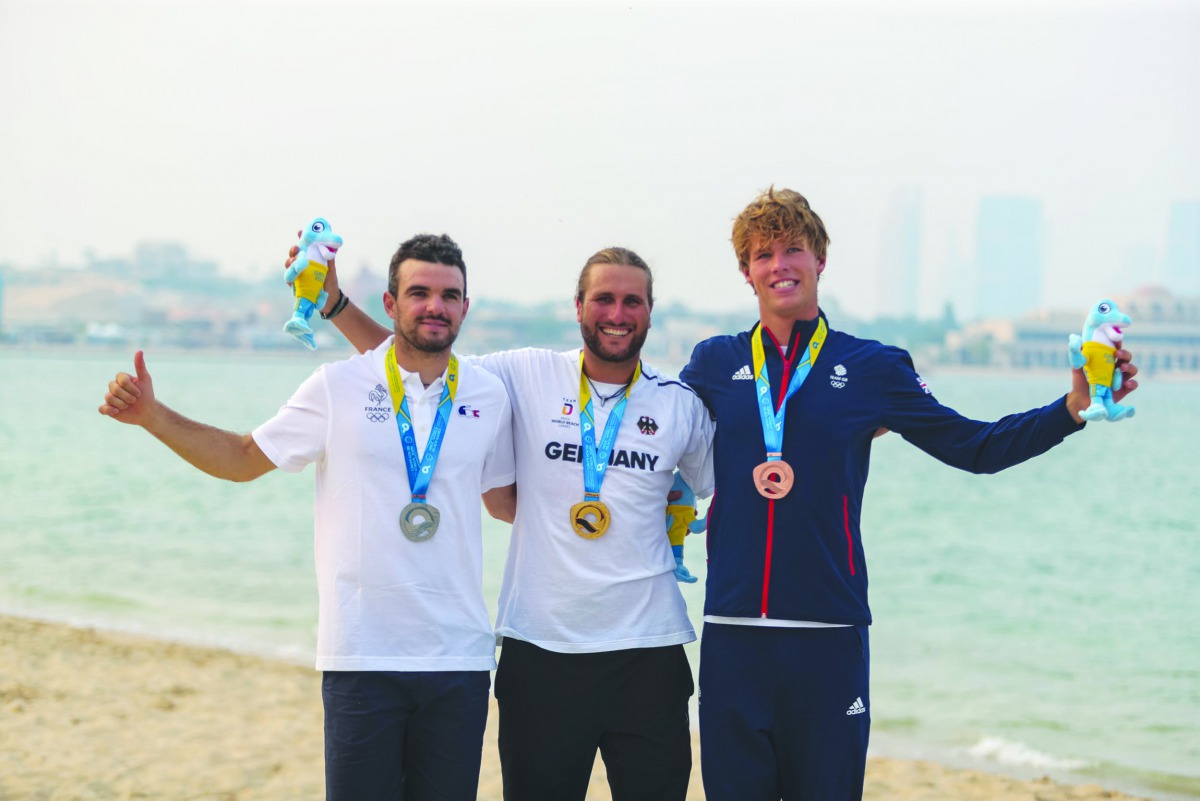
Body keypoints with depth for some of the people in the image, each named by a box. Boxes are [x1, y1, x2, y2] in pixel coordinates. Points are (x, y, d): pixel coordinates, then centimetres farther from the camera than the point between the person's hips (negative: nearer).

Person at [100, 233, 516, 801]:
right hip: (363, 658, -2)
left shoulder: (489, 396, 7)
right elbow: (245, 458, 6)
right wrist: (152, 415, -3)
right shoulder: (339, 387, -1)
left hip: (459, 658, 2)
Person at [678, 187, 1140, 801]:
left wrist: (1073, 406, -1)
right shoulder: (714, 363, 9)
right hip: (732, 631, 1)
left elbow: (975, 447, 8)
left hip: (828, 634, -1)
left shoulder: (870, 368, 7)